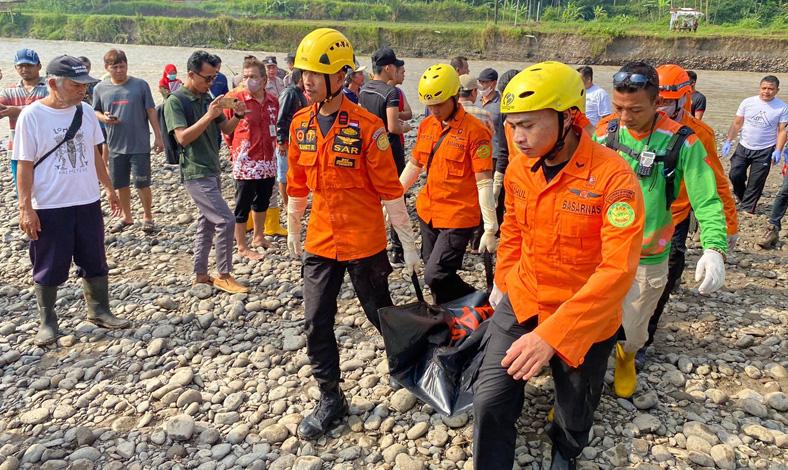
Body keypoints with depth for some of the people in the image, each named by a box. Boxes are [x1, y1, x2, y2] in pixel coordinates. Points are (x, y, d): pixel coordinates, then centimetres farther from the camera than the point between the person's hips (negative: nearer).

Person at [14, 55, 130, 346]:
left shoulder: (85, 111, 2)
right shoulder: (32, 116, -12)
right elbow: (25, 166, -10)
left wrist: (109, 188, 14)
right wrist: (25, 208, -12)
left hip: (87, 202, 4)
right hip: (49, 207, -4)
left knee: (95, 264, 13)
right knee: (49, 268, 8)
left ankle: (98, 311, 28)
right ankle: (47, 322, 24)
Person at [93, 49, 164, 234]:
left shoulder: (140, 85, -4)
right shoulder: (100, 89, 4)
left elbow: (151, 111, 0)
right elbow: (95, 111, 14)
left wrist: (158, 136, -1)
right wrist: (103, 118, -9)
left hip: (140, 145, -3)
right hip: (115, 146, 3)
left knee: (142, 184, 0)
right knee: (121, 184, 12)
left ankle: (148, 217, 19)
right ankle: (127, 217, 30)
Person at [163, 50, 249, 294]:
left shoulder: (207, 99, 11)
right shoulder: (175, 102, -10)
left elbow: (226, 129, 13)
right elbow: (183, 137, -19)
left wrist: (237, 116, -7)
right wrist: (208, 116, -25)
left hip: (212, 171, 8)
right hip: (196, 173, -8)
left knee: (207, 223, 12)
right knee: (226, 220, -12)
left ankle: (200, 274, 21)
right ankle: (224, 276, -1)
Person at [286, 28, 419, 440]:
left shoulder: (366, 126, -15)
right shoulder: (300, 124, 2)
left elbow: (389, 190, -13)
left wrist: (408, 244, -9)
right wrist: (293, 231, 20)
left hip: (364, 243, -5)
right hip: (320, 242, 5)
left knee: (381, 316, 12)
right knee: (316, 323, 7)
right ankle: (330, 398, 25)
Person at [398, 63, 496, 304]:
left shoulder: (475, 131, -14)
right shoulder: (426, 125, 6)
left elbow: (484, 182, -16)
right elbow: (414, 165, 17)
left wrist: (490, 229, -18)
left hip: (458, 217, -7)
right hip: (428, 212, 7)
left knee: (436, 276, -14)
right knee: (432, 271, 15)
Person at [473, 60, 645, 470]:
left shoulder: (612, 176, -25)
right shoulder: (518, 168, -6)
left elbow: (618, 269, -30)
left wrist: (551, 334, -36)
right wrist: (503, 283, 14)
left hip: (584, 320, -3)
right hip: (520, 304, 4)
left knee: (574, 409, 20)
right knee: (490, 401, -4)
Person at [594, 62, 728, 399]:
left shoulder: (682, 143, -13)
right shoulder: (604, 132, -3)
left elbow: (707, 201, -12)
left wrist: (714, 248, -27)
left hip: (646, 260, -2)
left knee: (630, 334, 12)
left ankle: (626, 358, 48)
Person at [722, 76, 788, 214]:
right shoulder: (748, 102, -2)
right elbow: (737, 124, 3)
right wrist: (728, 141, -5)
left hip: (764, 151, -2)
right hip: (743, 147, 2)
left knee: (756, 182, 2)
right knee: (735, 175, 1)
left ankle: (747, 208, 15)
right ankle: (742, 198, 28)